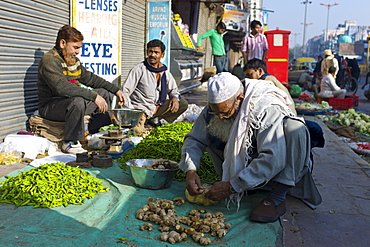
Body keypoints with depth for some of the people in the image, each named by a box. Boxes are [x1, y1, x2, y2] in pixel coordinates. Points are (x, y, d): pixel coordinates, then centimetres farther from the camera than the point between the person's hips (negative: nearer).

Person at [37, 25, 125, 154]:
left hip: (72, 102, 9)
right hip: (50, 106, -9)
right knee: (78, 102, -38)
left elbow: (90, 78, 20)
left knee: (104, 93, 11)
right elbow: (62, 87, -32)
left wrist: (116, 90, 13)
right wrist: (94, 96, -33)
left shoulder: (73, 60, 10)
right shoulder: (50, 60, -17)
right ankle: (70, 143, -20)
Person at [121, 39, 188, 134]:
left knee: (183, 103, -2)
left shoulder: (165, 72, 7)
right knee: (139, 131, -32)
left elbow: (173, 89, 19)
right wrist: (130, 111, -25)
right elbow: (124, 91, -12)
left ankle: (153, 119, 2)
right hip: (140, 108, -6)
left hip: (157, 107, 6)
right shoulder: (139, 69, -9)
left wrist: (175, 98, -6)